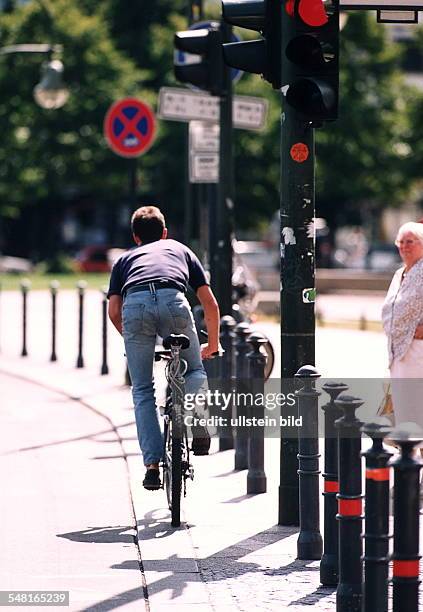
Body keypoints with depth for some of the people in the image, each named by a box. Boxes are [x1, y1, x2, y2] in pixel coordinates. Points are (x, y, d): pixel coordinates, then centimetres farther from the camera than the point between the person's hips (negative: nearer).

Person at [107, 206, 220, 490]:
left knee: (142, 391, 12)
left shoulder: (125, 259, 36)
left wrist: (135, 343, 39)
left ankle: (153, 464, 3)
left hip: (134, 306, 0)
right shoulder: (179, 249, 37)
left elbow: (114, 312, 22)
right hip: (172, 301, 0)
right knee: (195, 371, 23)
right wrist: (213, 343, 47)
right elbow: (210, 302, 32)